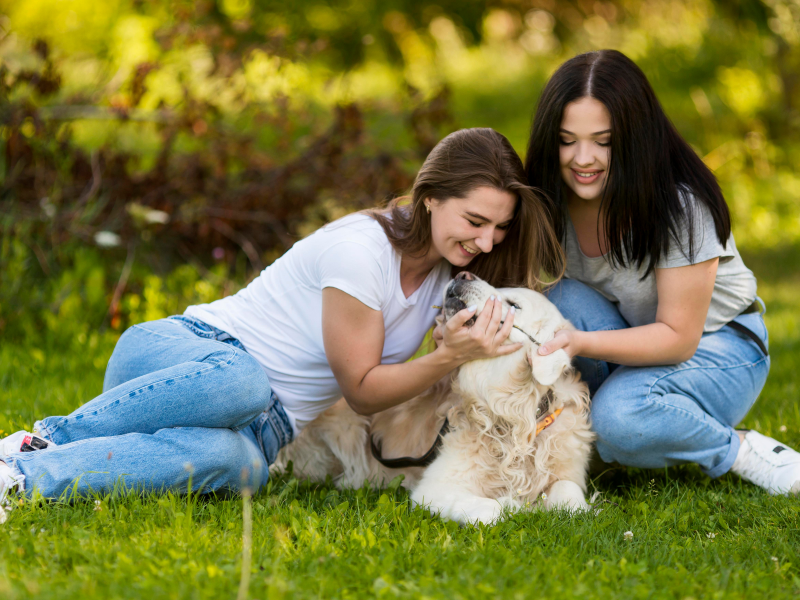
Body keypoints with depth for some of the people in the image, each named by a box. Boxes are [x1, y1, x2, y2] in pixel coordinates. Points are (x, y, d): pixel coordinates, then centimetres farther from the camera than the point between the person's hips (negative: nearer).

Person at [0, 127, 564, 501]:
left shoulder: (452, 270, 6)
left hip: (264, 428, 5)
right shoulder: (361, 248, -18)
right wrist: (449, 357, -26)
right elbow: (362, 389, -12)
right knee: (242, 380, -44)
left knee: (235, 462, -35)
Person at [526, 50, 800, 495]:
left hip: (717, 346, -5)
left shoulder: (681, 207, -26)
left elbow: (678, 337, -25)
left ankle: (743, 452, -9)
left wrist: (581, 343, -40)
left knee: (619, 417, -35)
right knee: (563, 298, -27)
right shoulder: (551, 201, -12)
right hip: (622, 341, 5)